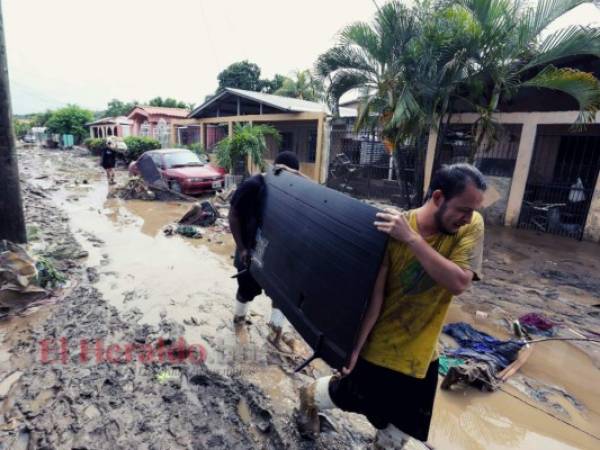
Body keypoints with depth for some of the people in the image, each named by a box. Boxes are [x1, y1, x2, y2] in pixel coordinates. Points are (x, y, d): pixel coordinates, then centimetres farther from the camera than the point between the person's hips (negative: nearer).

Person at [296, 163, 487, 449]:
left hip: (421, 351, 3)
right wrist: (356, 346, -14)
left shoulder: (471, 227, -14)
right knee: (347, 394, 21)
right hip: (378, 345, -3)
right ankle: (310, 397, 53)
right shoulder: (392, 231, -23)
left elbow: (459, 283, -28)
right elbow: (374, 295, -19)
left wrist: (412, 238, -35)